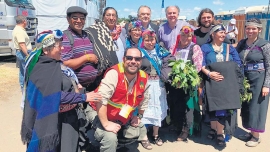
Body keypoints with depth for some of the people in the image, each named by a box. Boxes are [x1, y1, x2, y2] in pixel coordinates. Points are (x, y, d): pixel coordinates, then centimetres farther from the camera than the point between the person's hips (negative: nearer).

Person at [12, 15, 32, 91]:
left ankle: (23, 86, 28)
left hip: (21, 52, 11)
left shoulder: (18, 29, 14)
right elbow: (22, 45, -27)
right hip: (24, 53, -11)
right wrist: (28, 55, -27)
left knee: (22, 71, 18)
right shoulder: (20, 31, -20)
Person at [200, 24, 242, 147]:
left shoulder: (229, 48, 13)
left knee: (223, 106, -3)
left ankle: (220, 133, 8)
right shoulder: (205, 48, 6)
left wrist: (228, 71, -9)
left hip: (227, 82, 1)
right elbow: (201, 64, -5)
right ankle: (213, 129, 25)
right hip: (211, 81, -1)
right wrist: (209, 73, -20)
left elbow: (238, 64, 7)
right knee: (213, 105, 4)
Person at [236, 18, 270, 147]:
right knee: (246, 106, 12)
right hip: (244, 79, 5)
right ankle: (251, 132, 29)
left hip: (258, 80, -5)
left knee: (256, 107, 2)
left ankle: (256, 136, 17)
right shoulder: (241, 43, 5)